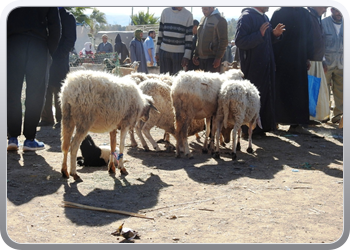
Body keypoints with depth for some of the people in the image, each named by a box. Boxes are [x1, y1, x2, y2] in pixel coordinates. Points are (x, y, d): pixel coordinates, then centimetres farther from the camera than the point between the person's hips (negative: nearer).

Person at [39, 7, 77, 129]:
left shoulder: (67, 17, 2)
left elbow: (71, 38, -5)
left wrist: (61, 54, -15)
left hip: (59, 60, -5)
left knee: (58, 90, -5)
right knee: (44, 89, 4)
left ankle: (60, 119, 1)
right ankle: (46, 118, 10)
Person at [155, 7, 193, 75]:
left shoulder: (188, 15, 1)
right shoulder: (165, 11, 10)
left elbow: (189, 37, -2)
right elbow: (160, 32, 13)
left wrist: (186, 56, -9)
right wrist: (157, 51, 9)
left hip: (179, 52, -2)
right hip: (164, 51, 3)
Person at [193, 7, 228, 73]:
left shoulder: (220, 20, -8)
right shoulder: (202, 19, 16)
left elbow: (223, 41, -11)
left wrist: (218, 58, -16)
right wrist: (196, 54, 15)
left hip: (212, 58, -7)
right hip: (201, 57, 7)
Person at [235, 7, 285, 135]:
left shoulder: (264, 17, 14)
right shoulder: (246, 17, -12)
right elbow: (239, 41, -21)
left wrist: (275, 34, 3)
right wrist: (259, 34, -28)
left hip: (266, 66, 9)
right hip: (252, 66, -9)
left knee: (266, 95, 12)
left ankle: (263, 126, 22)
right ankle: (249, 129, 7)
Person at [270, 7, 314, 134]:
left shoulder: (304, 13, 9)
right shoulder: (278, 14, -1)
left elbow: (308, 37, 11)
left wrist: (308, 57, 6)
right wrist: (273, 59, -10)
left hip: (299, 60, 4)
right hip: (281, 60, -3)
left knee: (298, 91, 1)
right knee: (280, 90, 1)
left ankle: (296, 124, 5)